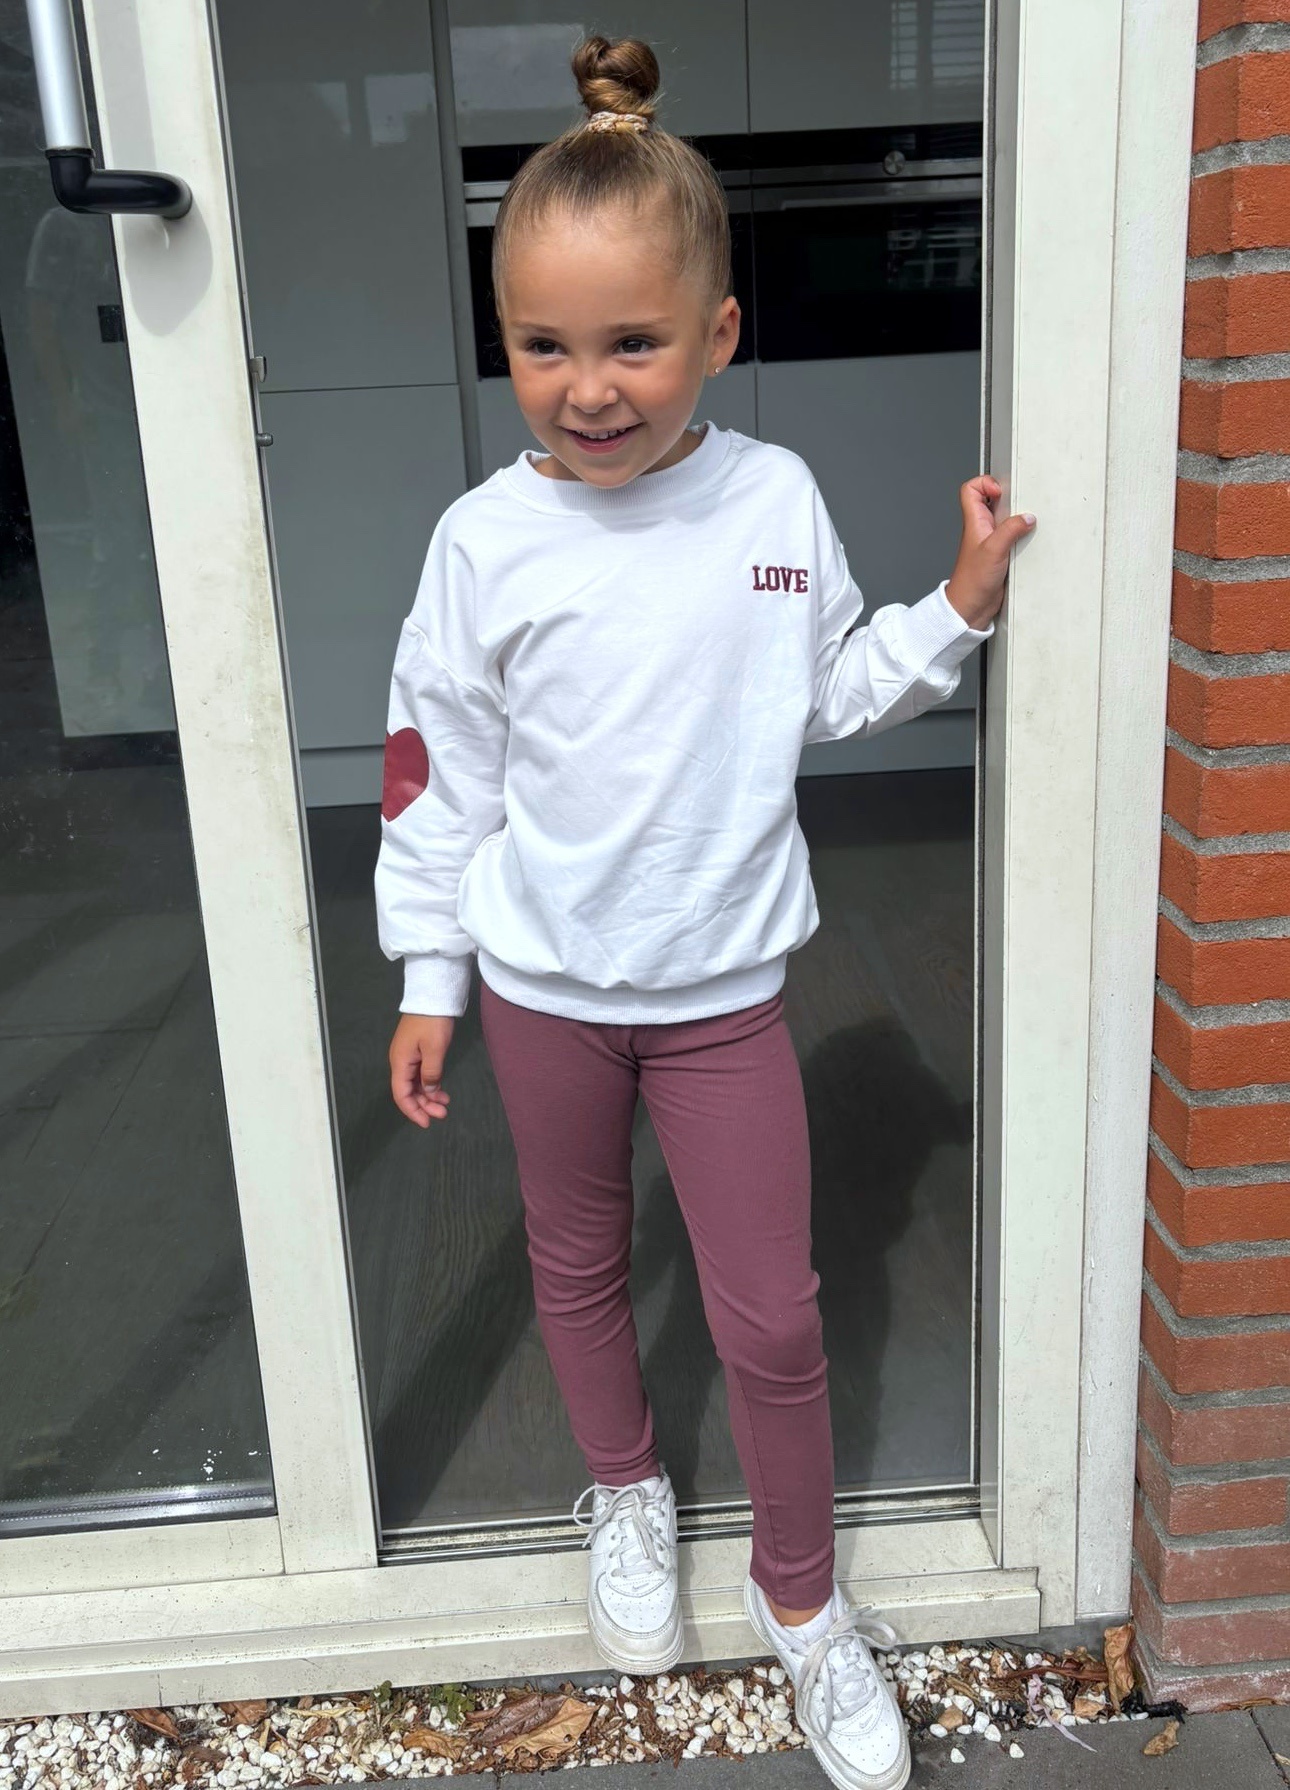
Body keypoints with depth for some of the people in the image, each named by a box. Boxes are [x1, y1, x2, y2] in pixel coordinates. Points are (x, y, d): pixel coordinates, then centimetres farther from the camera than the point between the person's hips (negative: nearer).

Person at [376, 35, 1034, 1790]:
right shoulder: (488, 539, -10)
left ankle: (798, 1592, 32)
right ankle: (626, 1493, 48)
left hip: (724, 986, 0)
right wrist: (427, 979, -1)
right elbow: (435, 770, -4)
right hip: (543, 987, 0)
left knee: (772, 1313, 7)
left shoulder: (777, 496, -6)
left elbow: (829, 691, 7)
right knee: (578, 1264, 19)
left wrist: (959, 610, -6)